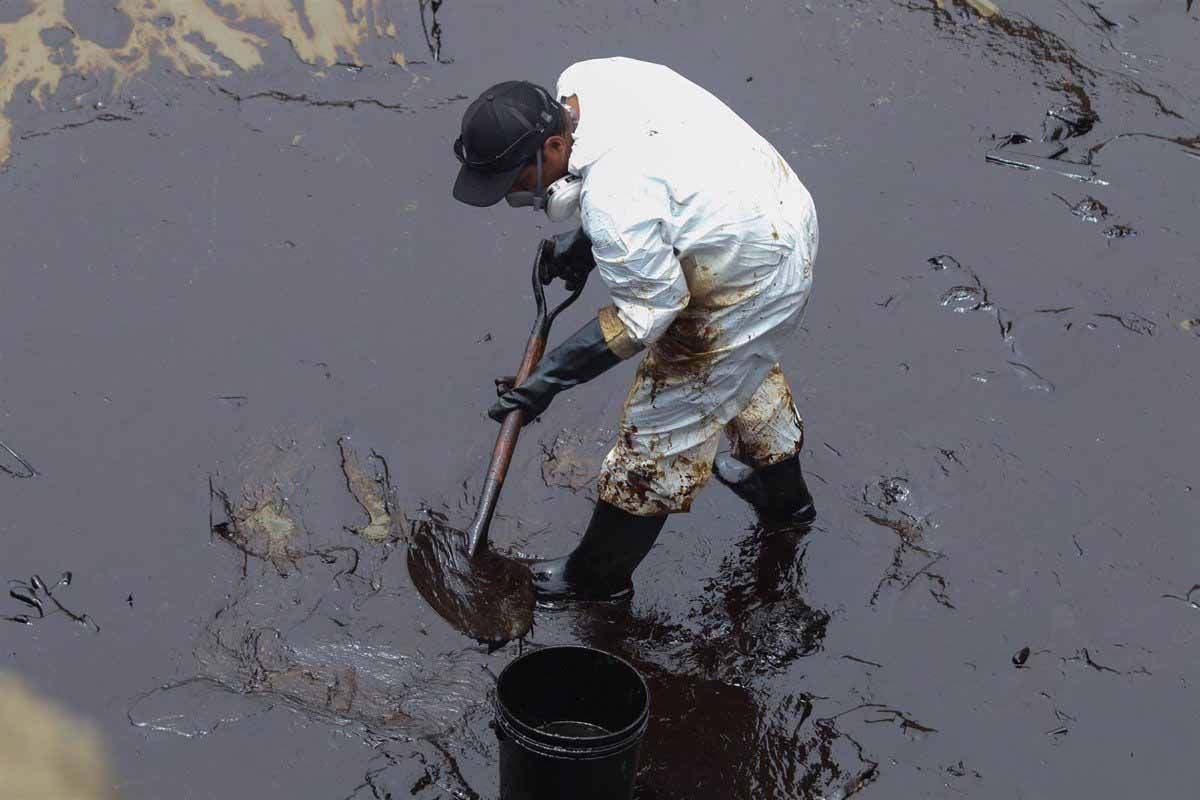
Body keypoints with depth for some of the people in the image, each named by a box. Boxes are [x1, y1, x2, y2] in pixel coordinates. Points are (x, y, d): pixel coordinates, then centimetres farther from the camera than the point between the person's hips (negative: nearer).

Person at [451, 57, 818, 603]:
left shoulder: (613, 203, -37)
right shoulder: (580, 82, -11)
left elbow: (648, 308, -24)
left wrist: (550, 376, -19)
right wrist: (584, 242, 7)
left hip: (748, 287, -10)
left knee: (661, 424, 6)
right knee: (746, 366, 35)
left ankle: (599, 574, 25)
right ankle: (782, 495, 60)